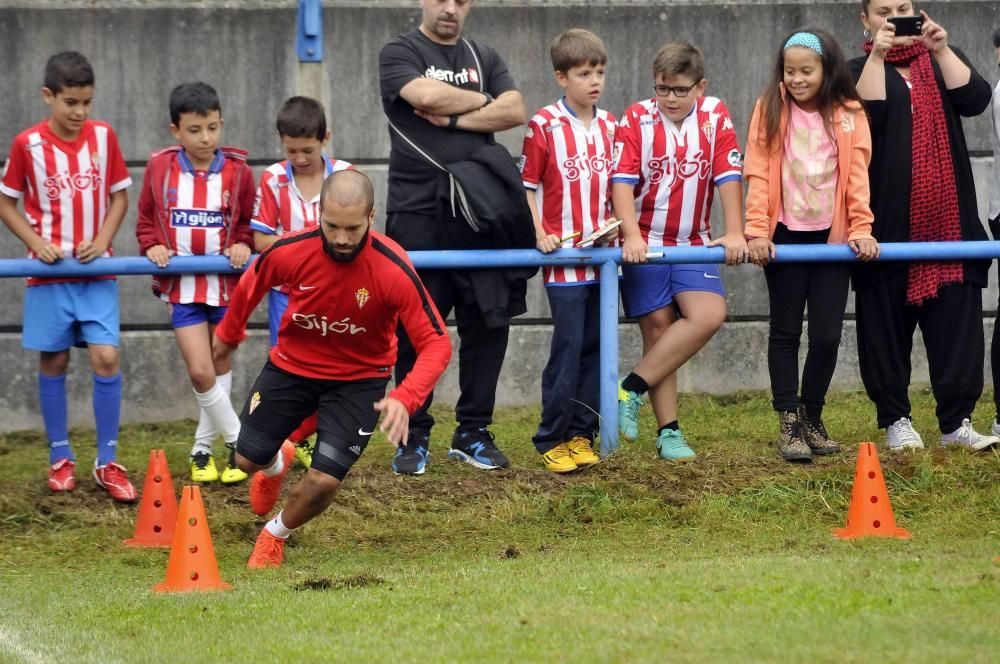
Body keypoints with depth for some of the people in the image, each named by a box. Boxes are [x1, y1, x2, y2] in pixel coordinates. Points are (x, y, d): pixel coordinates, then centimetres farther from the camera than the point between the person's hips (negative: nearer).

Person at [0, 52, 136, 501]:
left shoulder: (103, 136, -1)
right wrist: (37, 242, -11)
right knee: (53, 362, 6)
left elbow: (120, 195, 8)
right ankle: (60, 458, 18)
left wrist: (102, 240, -7)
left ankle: (107, 462, 1)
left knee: (106, 358, -8)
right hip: (49, 273, -1)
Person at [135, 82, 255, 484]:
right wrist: (152, 246, -12)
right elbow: (146, 221, 6)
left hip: (227, 283, 1)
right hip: (183, 285, -1)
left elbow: (250, 223, 6)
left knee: (221, 369, 11)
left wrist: (243, 244, -13)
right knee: (200, 372, -11)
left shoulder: (238, 172, -6)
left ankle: (203, 449, 27)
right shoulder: (160, 168, -5)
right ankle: (242, 441, 5)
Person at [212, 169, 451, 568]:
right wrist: (228, 333, 19)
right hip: (292, 366, 2)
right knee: (249, 459, 11)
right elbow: (252, 285, 1)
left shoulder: (394, 270, -31)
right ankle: (277, 464, 52)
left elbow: (436, 344, -28)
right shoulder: (290, 252, -24)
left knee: (324, 482, -12)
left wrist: (405, 399, -44)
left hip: (358, 378, -2)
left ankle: (276, 535, 22)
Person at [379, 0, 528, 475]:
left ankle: (473, 434, 10)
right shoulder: (399, 54, 4)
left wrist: (453, 118, -9)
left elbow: (515, 112, 0)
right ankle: (414, 438, 7)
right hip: (417, 214, -3)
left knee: (488, 322, 1)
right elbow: (426, 95, -16)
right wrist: (483, 101, 0)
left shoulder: (485, 59, 16)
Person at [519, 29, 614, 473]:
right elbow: (526, 185, -3)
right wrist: (540, 235, -13)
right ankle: (553, 440, 2)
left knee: (595, 345, 7)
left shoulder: (610, 127, 9)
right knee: (568, 345, -6)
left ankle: (581, 435, 15)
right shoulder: (544, 126, -6)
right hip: (564, 256, -5)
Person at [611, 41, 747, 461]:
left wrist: (734, 233, -14)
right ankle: (668, 431, 1)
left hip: (693, 242, 3)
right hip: (645, 244, -2)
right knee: (658, 327, -4)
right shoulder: (636, 120, -6)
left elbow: (729, 176, -4)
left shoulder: (715, 117, 1)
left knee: (709, 315, -17)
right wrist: (632, 236, -27)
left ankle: (633, 390, -12)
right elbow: (622, 181, -15)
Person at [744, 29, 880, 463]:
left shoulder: (849, 115, 3)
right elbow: (757, 173, -4)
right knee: (785, 331, 3)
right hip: (785, 235, -1)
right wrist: (756, 230, -12)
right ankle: (789, 425, 7)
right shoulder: (770, 111, 1)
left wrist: (861, 228, -10)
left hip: (832, 237, 1)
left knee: (827, 334, 0)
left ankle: (811, 418, 16)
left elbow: (857, 175, 0)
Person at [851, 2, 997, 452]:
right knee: (886, 326, 0)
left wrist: (941, 50, -13)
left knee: (957, 325, -4)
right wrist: (877, 56, -18)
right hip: (887, 225, -2)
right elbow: (865, 114, -13)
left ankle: (957, 422, -3)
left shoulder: (941, 60, 15)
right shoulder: (859, 70, 8)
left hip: (948, 223, 2)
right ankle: (895, 421, 7)